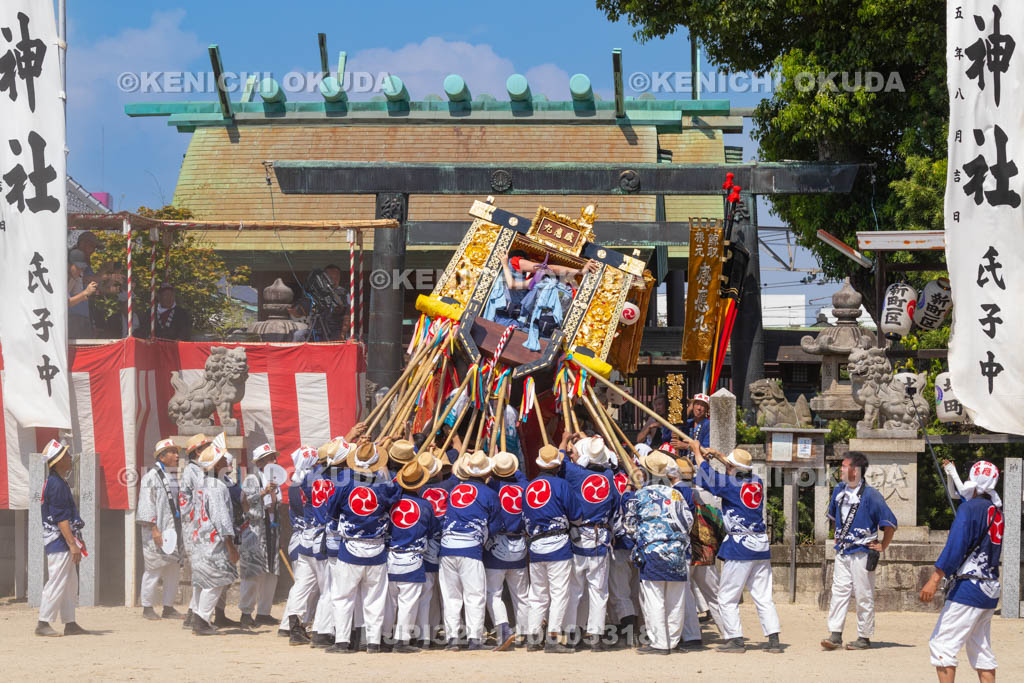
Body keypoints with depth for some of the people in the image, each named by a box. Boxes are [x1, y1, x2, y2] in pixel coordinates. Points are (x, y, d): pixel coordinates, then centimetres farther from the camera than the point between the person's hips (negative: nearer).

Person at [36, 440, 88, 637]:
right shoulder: (56, 484, -17)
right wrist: (72, 544, -23)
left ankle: (70, 624, 17)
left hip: (62, 541, 11)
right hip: (59, 540, -11)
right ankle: (43, 623, -7)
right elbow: (61, 519, -21)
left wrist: (75, 540, 22)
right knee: (57, 582, -9)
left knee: (70, 582, 13)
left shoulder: (57, 482, 15)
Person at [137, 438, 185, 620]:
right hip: (158, 532, -7)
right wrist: (154, 529, -17)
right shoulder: (151, 477, -7)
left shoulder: (175, 477, 16)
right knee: (154, 570, -5)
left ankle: (168, 607, 14)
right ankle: (148, 607, 4)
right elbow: (147, 505, -11)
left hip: (175, 530, 7)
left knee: (173, 571, 8)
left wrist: (184, 530, 18)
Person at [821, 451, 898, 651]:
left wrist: (882, 547, -8)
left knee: (863, 596, -1)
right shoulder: (840, 490, 9)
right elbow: (834, 515, 28)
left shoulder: (870, 494, -13)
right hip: (842, 551, 6)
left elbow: (889, 522, -11)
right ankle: (835, 635, -2)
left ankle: (864, 637, 6)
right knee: (839, 591, 0)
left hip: (862, 553, -6)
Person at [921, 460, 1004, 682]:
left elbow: (954, 547, -19)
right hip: (990, 591, 9)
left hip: (969, 587, -9)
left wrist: (934, 581, -21)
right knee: (981, 649, 15)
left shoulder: (970, 508, -13)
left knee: (942, 644, -8)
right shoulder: (996, 511, 11)